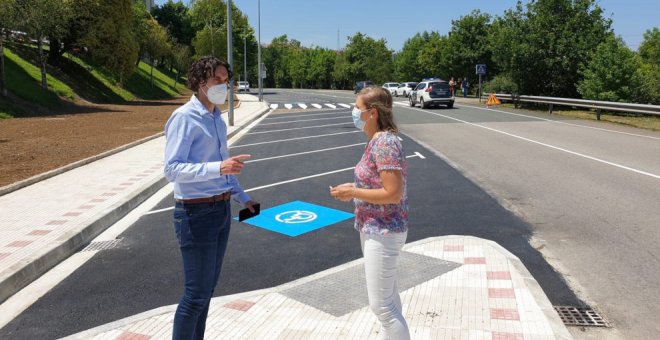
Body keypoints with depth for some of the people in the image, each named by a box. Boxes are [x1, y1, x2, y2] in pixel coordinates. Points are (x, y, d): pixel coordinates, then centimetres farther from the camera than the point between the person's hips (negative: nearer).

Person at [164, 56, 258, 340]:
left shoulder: (217, 118, 12)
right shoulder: (184, 118, -14)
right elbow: (172, 169, -22)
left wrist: (242, 197, 19)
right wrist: (218, 168, -32)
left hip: (221, 210, 8)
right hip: (196, 213, -8)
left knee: (208, 287, 17)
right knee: (197, 292, 0)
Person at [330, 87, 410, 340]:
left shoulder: (385, 143, -22)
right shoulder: (377, 140, 7)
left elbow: (393, 193, -26)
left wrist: (353, 193, -17)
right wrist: (354, 187, 3)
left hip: (383, 232, -10)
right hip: (375, 229, 10)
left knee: (380, 304, 0)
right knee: (388, 297, 22)